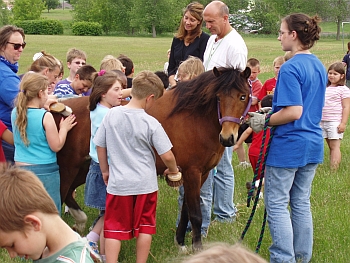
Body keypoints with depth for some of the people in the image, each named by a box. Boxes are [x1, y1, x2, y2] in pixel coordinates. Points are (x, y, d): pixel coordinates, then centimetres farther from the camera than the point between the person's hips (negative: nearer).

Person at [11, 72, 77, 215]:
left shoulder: (15, 112, 0)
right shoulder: (45, 116, -16)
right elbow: (56, 146, -10)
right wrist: (63, 128, 4)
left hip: (20, 167, 6)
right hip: (45, 170, -6)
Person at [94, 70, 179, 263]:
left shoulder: (111, 115, -6)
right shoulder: (151, 123, -15)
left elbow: (100, 146, 3)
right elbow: (167, 156, -13)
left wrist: (105, 171, 17)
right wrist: (173, 170, 8)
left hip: (118, 183, 2)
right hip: (145, 183, -2)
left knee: (114, 228, 10)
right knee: (144, 227, 15)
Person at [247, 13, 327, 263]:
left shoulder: (290, 68, -19)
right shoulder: (319, 66, 8)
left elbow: (294, 112, -25)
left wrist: (265, 120, -11)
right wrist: (274, 111, 18)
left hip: (288, 145, -8)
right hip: (314, 143, 9)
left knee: (277, 204, 3)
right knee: (301, 202, 17)